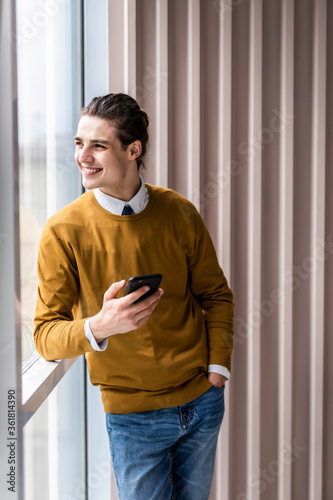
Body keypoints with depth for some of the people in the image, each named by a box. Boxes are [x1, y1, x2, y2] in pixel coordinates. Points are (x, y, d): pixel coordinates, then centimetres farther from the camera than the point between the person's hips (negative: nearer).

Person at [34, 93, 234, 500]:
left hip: (203, 401, 4)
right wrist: (98, 327, -32)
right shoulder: (64, 230, -14)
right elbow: (45, 335, -13)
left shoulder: (179, 213, -5)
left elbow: (216, 294, 7)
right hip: (133, 414, -3)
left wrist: (219, 364, -4)